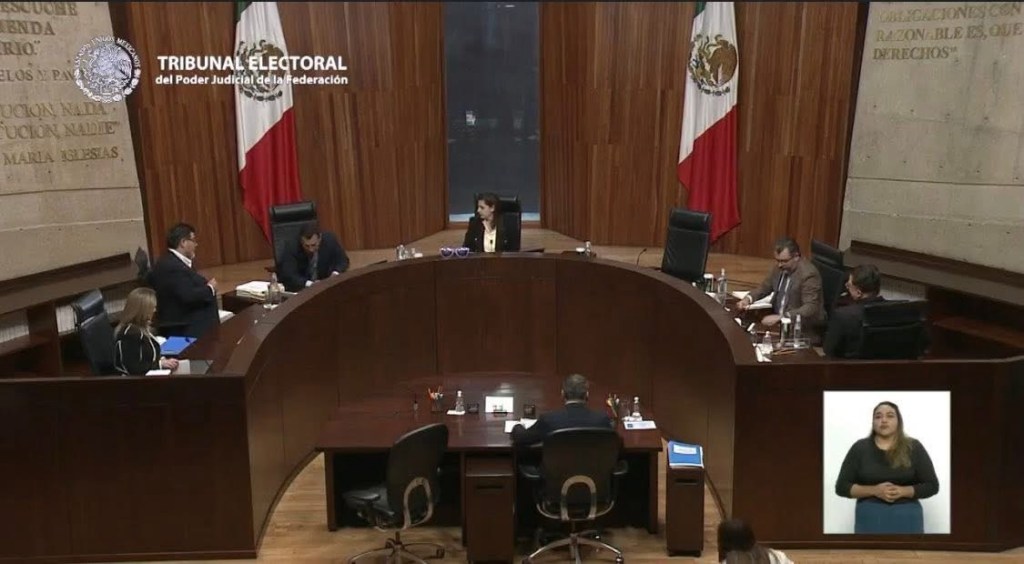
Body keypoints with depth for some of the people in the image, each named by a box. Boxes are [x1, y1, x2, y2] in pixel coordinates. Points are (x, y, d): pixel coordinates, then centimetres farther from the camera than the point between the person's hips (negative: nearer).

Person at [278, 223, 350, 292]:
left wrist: (336, 273, -22)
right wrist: (309, 284, -42)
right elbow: (288, 276, -29)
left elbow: (343, 260, -3)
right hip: (300, 289, -2)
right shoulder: (291, 250, -21)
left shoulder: (330, 240, -14)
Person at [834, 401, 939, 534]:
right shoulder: (860, 448, 4)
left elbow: (932, 485, 4)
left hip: (907, 519, 0)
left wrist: (902, 491, -13)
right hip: (870, 519, 0)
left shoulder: (914, 448, 5)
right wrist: (874, 490, -14)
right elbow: (842, 487, 2)